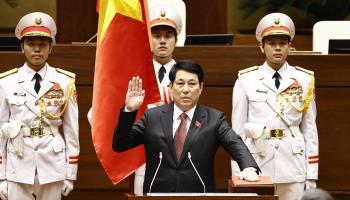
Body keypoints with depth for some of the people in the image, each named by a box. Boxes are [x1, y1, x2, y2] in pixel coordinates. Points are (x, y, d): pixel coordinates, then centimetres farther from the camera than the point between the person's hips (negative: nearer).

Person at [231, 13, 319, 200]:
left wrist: (311, 177, 3)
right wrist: (237, 175, 0)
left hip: (293, 166, 1)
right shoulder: (246, 81, 2)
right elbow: (238, 129, 3)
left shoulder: (304, 81, 6)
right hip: (256, 164, -1)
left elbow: (309, 129, 6)